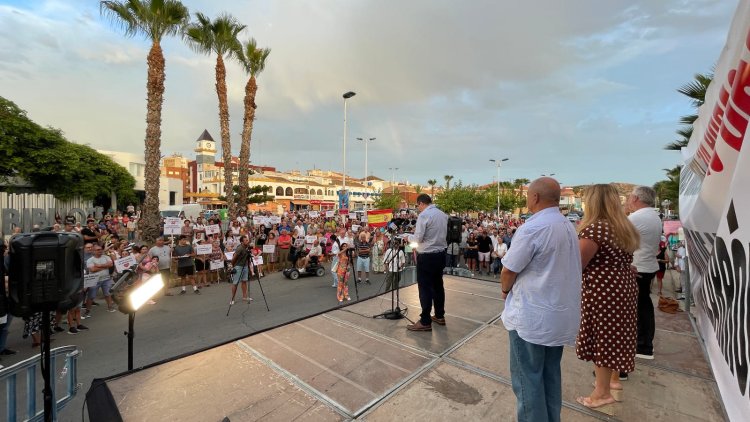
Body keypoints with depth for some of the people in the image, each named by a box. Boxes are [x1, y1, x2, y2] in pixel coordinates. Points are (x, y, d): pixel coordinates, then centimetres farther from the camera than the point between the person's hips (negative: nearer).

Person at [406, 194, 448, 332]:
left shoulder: (424, 215, -15)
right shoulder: (443, 214, 8)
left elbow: (418, 238, -18)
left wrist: (409, 236, 2)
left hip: (427, 257, -8)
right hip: (440, 254, 8)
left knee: (425, 288, 0)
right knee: (438, 285, 17)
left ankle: (425, 322, 7)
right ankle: (439, 316, 30)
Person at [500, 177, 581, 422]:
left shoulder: (532, 228, -22)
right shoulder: (568, 227, 6)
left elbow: (508, 271, -17)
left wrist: (506, 290, 5)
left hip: (532, 317, -8)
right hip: (561, 314, 8)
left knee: (527, 378, 7)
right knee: (550, 373, 21)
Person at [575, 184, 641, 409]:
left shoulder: (594, 229, -22)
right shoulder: (626, 227, 7)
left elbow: (576, 264, -21)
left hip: (603, 291, -9)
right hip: (624, 286, 9)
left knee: (601, 338, 5)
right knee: (616, 334, 22)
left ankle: (603, 392, 20)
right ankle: (614, 379, 40)